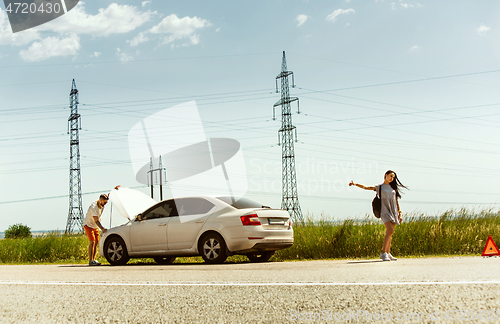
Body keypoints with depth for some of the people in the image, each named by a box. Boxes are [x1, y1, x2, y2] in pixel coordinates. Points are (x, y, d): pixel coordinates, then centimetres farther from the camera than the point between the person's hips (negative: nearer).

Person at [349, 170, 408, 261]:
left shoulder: (393, 188, 17)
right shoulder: (379, 187, 6)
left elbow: (396, 201, 18)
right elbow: (366, 187, 1)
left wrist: (400, 213, 12)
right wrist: (355, 184, -12)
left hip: (394, 212, 5)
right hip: (385, 211, -5)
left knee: (389, 233, 3)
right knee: (390, 231, -21)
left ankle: (388, 253, 8)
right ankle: (383, 253, -18)